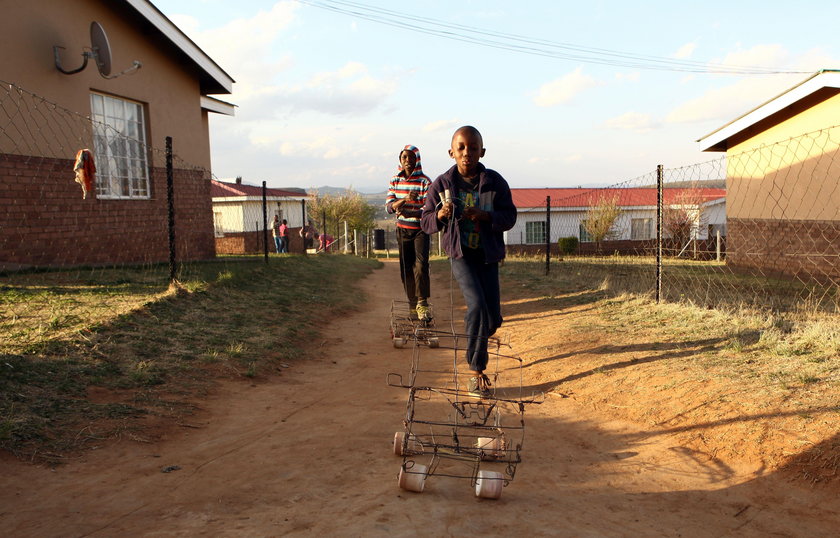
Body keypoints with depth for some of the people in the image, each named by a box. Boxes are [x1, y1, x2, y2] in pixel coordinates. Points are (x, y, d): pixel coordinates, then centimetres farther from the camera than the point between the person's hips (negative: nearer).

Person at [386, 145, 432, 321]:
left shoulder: (425, 181, -9)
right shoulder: (395, 180, 4)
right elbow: (389, 206, -5)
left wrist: (407, 211, -24)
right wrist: (404, 199, -24)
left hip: (420, 229, -4)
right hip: (402, 229, 4)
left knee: (421, 263, -19)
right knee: (406, 267, 7)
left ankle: (422, 303, -19)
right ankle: (412, 301, 19)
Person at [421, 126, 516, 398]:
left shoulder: (495, 182, -5)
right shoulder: (442, 184, -7)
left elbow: (510, 217, -4)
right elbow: (426, 222, -1)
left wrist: (486, 216, -23)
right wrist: (440, 215, -23)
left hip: (488, 256, 2)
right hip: (460, 254, -2)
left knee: (493, 319, 3)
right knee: (477, 305, -23)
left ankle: (475, 335, 41)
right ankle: (476, 371, -9)